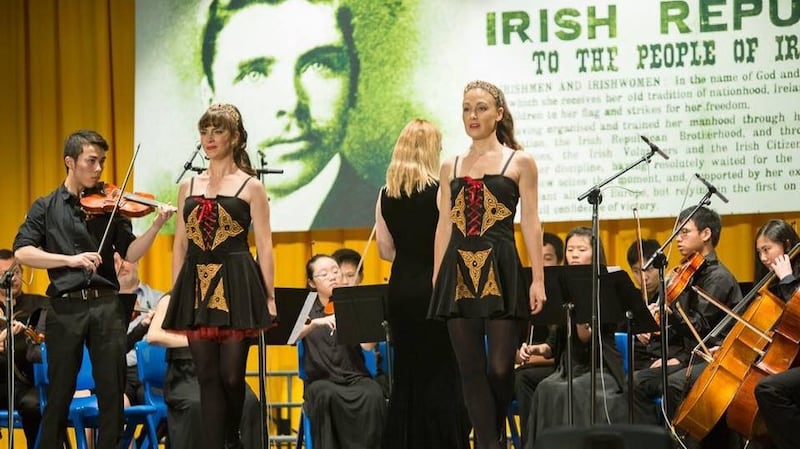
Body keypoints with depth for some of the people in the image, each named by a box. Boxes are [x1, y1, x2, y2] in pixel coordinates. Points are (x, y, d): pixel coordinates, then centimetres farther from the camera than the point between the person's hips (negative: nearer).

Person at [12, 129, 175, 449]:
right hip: (65, 306, -1)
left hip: (106, 305, 1)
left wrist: (157, 225, -14)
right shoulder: (46, 207, 6)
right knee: (59, 393, 4)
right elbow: (22, 252, -6)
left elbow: (130, 254, 2)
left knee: (113, 391, 1)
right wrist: (70, 259, -17)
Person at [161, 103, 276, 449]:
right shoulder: (189, 186, 13)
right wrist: (176, 296, 7)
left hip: (236, 286, -3)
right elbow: (180, 245, 14)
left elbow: (264, 247, 0)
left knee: (231, 375, -2)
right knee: (208, 377, 0)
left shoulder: (250, 187, 2)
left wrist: (270, 296, -6)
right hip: (196, 287, 3)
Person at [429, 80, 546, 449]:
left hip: (501, 272, -3)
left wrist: (538, 279, -8)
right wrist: (436, 278, 6)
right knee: (471, 369, 0)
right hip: (459, 273, 3)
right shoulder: (451, 167, 14)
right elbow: (444, 226, 13)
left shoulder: (519, 163, 4)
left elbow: (531, 223, 0)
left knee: (499, 367, -6)